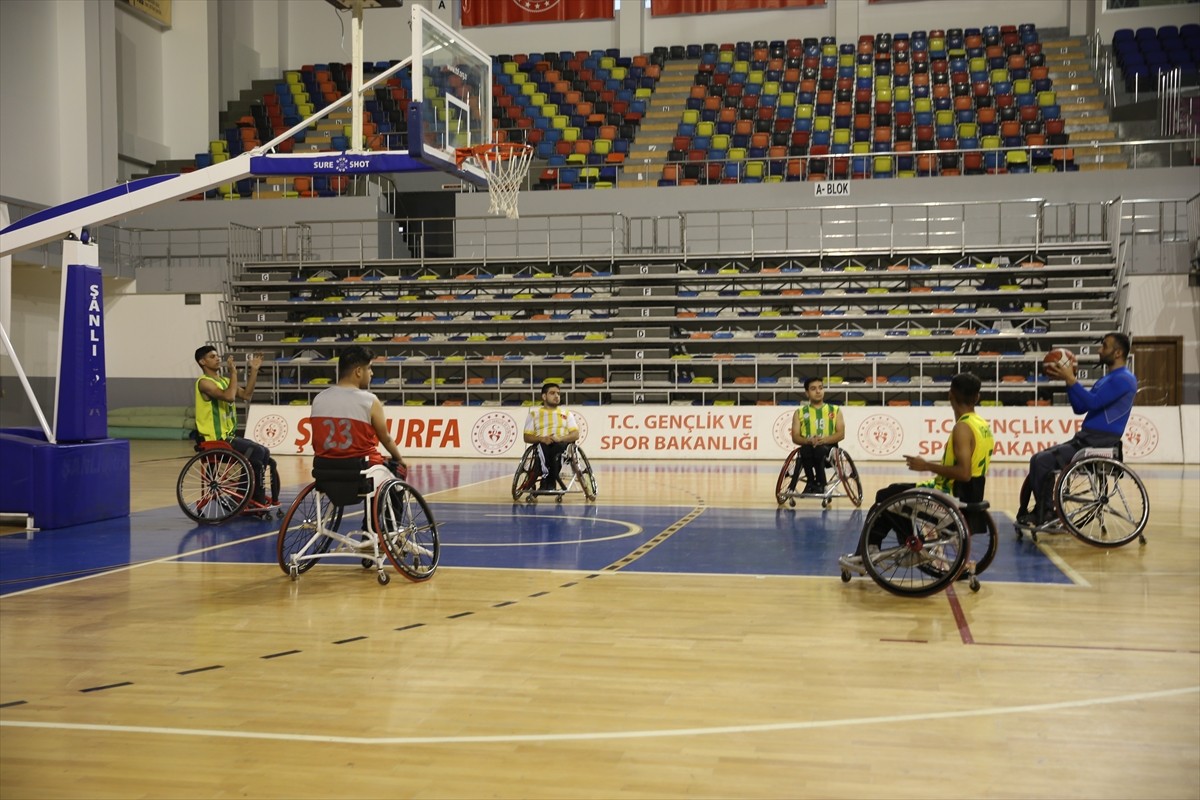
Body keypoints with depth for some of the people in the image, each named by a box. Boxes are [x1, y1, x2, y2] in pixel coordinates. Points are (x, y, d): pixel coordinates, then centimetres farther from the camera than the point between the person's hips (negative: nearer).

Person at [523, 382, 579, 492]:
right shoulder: (534, 413, 17)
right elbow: (527, 437, 10)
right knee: (543, 445, -37)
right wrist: (541, 438, -12)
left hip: (562, 445, 0)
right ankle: (546, 478, -39)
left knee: (559, 445, -37)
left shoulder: (567, 413, 21)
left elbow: (576, 435, 8)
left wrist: (560, 438, -12)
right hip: (542, 445, 0)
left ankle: (550, 480, -33)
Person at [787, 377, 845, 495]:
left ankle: (820, 483, -19)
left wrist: (824, 440, -16)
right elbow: (795, 437, 6)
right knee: (806, 449, -37)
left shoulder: (835, 410, 15)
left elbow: (841, 434, 3)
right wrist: (808, 441, -17)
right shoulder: (800, 412, 15)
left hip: (828, 449, 0)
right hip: (808, 447, 0)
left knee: (819, 449, -37)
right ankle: (810, 481, -19)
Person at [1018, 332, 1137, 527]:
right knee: (1040, 459, 10)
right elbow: (1080, 408, 18)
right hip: (1087, 439, 10)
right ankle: (1044, 511, 7)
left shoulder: (1123, 379, -12)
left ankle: (1042, 515, -7)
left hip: (1098, 445, -10)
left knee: (1042, 461, -17)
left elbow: (1092, 403, -23)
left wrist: (1071, 379, -18)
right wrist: (1067, 380, 8)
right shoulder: (1107, 379, 20)